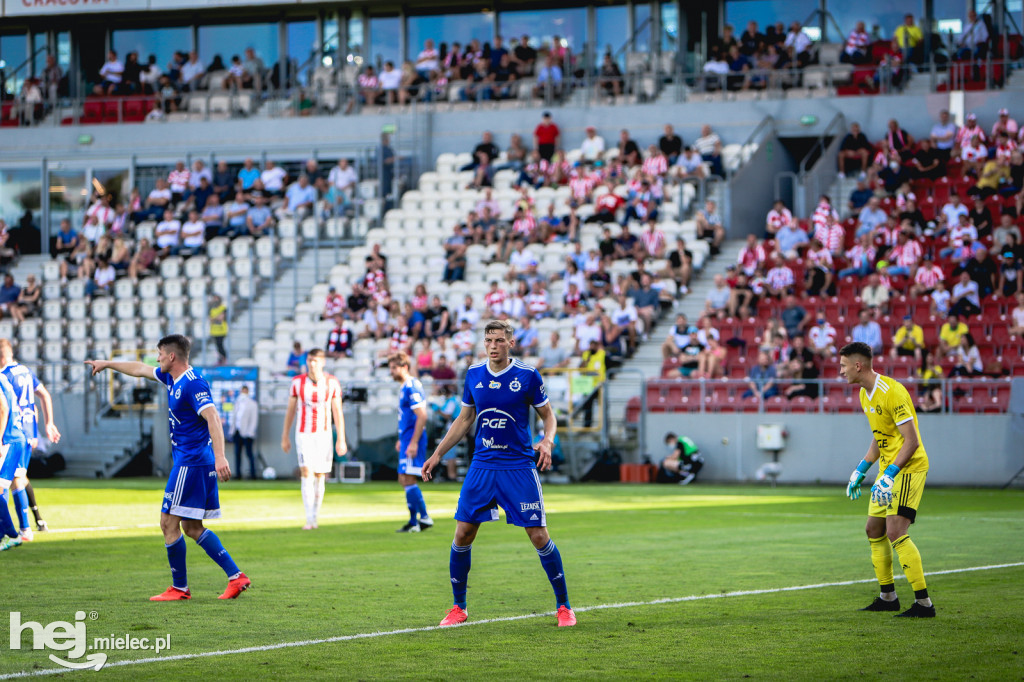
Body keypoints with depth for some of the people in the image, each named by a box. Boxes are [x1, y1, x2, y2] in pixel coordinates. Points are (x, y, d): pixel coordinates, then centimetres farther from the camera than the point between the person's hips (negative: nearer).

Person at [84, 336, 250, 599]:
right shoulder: (172, 378, 14)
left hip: (191, 462, -10)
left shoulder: (193, 384, -17)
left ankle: (179, 588, 0)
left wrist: (220, 456, -37)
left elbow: (212, 417, -27)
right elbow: (140, 369, 29)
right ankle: (235, 576, 6)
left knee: (169, 522, -5)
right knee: (192, 528, 10)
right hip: (188, 461, 10)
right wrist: (107, 364, 41)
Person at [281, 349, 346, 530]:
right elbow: (290, 410, 9)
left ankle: (315, 518, 17)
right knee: (306, 472, -14)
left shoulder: (332, 383, -2)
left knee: (320, 476, 5)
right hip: (303, 434, -1)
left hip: (323, 434, 1)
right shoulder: (298, 382, -1)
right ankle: (309, 520, -17)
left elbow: (338, 412, 1)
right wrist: (285, 436, 11)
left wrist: (341, 439, -3)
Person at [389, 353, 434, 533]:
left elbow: (422, 416, -21)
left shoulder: (412, 387, -15)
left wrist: (413, 442, -24)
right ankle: (414, 522, 14)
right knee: (404, 479, 11)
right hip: (407, 438, 10)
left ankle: (424, 518, -7)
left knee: (408, 479, -11)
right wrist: (402, 439, 27)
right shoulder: (405, 388, 16)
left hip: (413, 439, -10)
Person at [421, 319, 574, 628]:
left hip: (519, 467, -3)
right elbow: (464, 420, 18)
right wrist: (437, 454, 15)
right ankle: (458, 608, 15)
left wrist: (547, 442, -16)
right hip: (482, 466, 3)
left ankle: (563, 606, 8)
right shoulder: (473, 374, 6)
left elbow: (548, 415, 4)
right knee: (462, 535, 0)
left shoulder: (528, 376, -6)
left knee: (539, 536, -6)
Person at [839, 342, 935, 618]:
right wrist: (860, 470, 21)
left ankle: (924, 603, -14)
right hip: (888, 468, 10)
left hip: (908, 467, -10)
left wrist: (889, 475, -29)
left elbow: (912, 441, -24)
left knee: (895, 531, -17)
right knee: (874, 530, 13)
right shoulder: (865, 395, 9)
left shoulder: (892, 393, -21)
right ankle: (887, 597, 25)